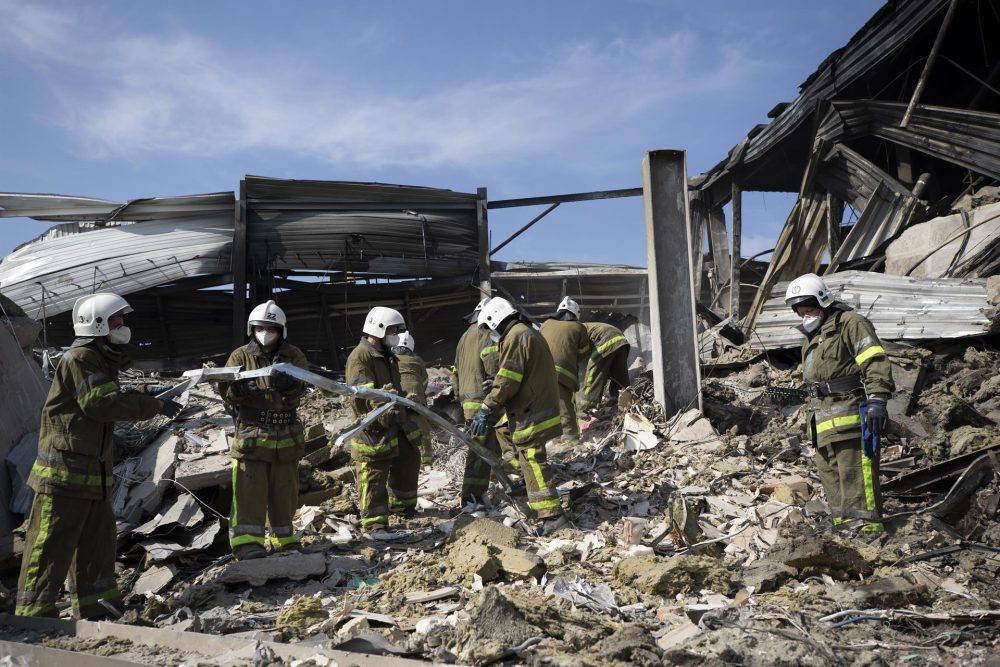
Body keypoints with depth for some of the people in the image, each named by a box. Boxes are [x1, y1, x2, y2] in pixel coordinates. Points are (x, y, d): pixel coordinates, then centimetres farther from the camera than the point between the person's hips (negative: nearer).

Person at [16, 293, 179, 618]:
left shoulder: (102, 360, 18)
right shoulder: (79, 358, -14)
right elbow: (101, 402, -23)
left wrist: (150, 401, 4)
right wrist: (155, 405, -18)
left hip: (94, 472, 10)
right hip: (65, 471, -10)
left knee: (98, 540, 15)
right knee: (52, 545, -6)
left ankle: (96, 607, 26)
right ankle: (34, 612, 1)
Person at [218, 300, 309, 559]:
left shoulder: (293, 356, 4)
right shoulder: (241, 356, 2)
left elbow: (302, 386, -13)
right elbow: (226, 391, -7)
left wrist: (288, 384, -36)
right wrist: (237, 388, -30)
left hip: (286, 437, 2)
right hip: (251, 435, -2)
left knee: (284, 492, 10)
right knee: (249, 492, -9)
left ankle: (283, 540, 24)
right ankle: (247, 543, -7)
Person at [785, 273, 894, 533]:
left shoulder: (851, 324, -2)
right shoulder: (811, 339, 26)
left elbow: (875, 363, -13)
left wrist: (876, 400, -23)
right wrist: (815, 418, 20)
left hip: (851, 415, -9)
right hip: (824, 424, 9)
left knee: (856, 476, -12)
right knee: (831, 478, 10)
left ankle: (870, 529, -10)